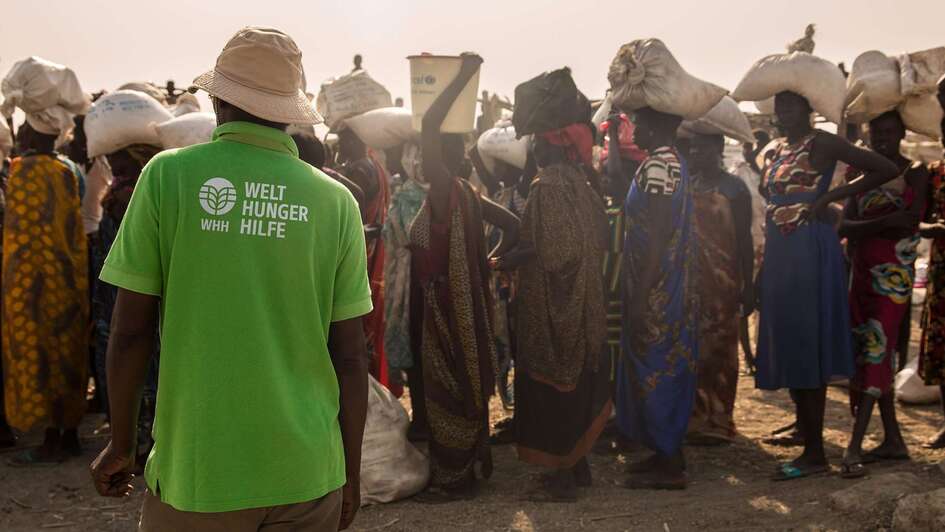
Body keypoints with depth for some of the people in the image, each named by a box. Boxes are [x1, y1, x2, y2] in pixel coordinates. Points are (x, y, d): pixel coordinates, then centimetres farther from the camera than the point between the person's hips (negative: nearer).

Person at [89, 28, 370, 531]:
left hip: (199, 472, -1)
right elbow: (350, 356, -1)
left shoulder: (167, 175, -7)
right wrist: (350, 473, 10)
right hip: (306, 472, 2)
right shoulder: (337, 201, -4)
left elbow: (131, 332, -5)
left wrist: (122, 443, 9)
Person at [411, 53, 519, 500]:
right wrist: (488, 261, 14)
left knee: (447, 391, 2)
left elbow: (429, 125, -27)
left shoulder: (445, 190, -17)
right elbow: (513, 226, 16)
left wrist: (464, 77, -21)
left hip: (446, 306, -9)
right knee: (460, 387, 18)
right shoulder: (466, 194, 7)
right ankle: (469, 464, 31)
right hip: (459, 303, 9)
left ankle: (455, 478, 15)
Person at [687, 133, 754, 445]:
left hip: (721, 282, -4)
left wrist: (748, 287, -8)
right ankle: (695, 417, 16)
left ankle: (718, 420, 9)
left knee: (719, 349, 1)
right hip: (689, 280, 4)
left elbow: (745, 240, -3)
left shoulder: (734, 188, -2)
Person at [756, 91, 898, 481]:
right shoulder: (777, 151, 18)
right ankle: (804, 430, 23)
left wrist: (829, 197, -14)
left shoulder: (821, 143, -6)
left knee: (807, 344, -7)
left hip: (811, 251, -8)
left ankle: (815, 452, -2)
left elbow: (886, 169, -12)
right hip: (779, 253, 8)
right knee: (787, 345, 11)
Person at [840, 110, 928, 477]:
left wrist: (861, 228, -13)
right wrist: (885, 222, -15)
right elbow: (845, 224, 2)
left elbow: (909, 223, -14)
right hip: (862, 273, 6)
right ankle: (893, 440, 17)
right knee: (871, 352, 7)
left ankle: (855, 446, -17)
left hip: (893, 274, -6)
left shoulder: (915, 172, 0)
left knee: (876, 349, -13)